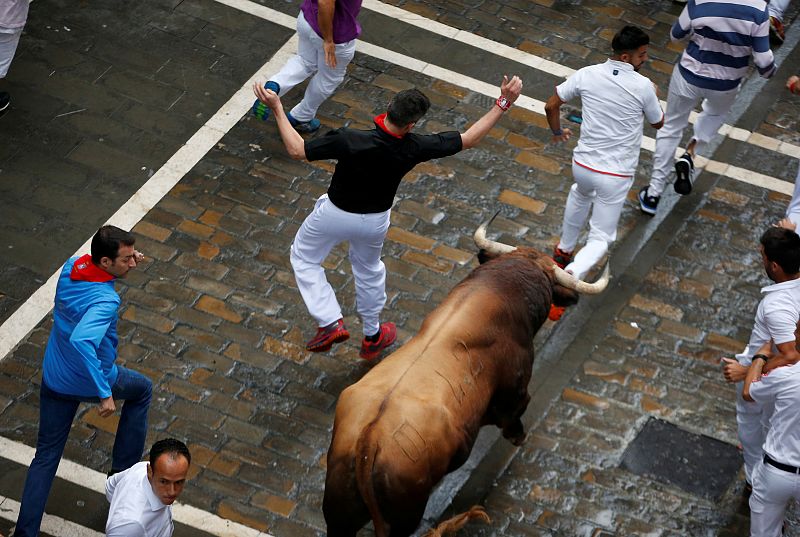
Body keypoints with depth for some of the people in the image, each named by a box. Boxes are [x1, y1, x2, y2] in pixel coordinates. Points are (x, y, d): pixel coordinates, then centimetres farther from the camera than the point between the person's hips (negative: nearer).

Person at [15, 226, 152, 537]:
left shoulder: (71, 266, -10)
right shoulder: (106, 301, -33)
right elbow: (81, 341, -49)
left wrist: (126, 262, -4)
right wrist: (105, 394, -45)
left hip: (54, 380, 6)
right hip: (92, 381, -6)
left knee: (46, 456, 15)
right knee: (142, 390, 27)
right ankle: (124, 470, 32)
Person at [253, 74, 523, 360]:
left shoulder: (349, 141, -39)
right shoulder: (413, 148, -31)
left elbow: (297, 150, -26)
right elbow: (469, 138, -18)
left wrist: (277, 108, -18)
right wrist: (504, 103, -15)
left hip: (335, 215, -2)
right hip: (375, 221, 3)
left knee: (304, 257, 23)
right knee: (368, 270, 29)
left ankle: (331, 323, 12)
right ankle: (372, 337, 46)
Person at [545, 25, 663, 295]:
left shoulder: (587, 75, -6)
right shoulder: (643, 86, -13)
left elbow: (551, 105, 3)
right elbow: (658, 123, 4)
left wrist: (557, 132, 23)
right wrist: (653, 97, 24)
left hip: (583, 164, 4)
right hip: (616, 176, -3)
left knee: (581, 193, 40)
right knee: (600, 239, 7)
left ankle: (563, 251, 50)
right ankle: (570, 276, -21)